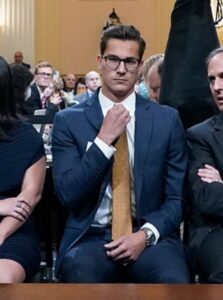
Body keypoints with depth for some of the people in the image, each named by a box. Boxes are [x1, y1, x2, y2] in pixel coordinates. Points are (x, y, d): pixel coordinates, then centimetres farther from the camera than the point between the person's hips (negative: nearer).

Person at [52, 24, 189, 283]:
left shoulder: (167, 119, 4)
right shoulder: (68, 121, 2)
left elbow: (178, 197, 6)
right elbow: (67, 194, -5)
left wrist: (147, 234, -11)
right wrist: (104, 139, -12)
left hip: (151, 237, 1)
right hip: (90, 237, 0)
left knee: (174, 280, -30)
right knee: (82, 276, -32)